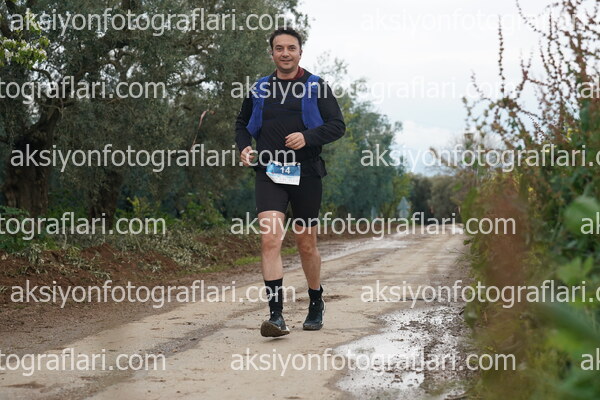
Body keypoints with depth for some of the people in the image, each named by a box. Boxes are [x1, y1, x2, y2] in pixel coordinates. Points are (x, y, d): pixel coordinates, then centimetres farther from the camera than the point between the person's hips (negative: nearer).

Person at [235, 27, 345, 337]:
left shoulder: (316, 88, 4)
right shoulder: (259, 90, 11)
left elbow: (337, 125, 0)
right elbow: (242, 123, 25)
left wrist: (308, 137, -16)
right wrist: (244, 147, 5)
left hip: (305, 174, -1)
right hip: (269, 174, 1)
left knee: (306, 245, 11)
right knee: (270, 240, -17)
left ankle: (316, 303, 34)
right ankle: (276, 315, -20)